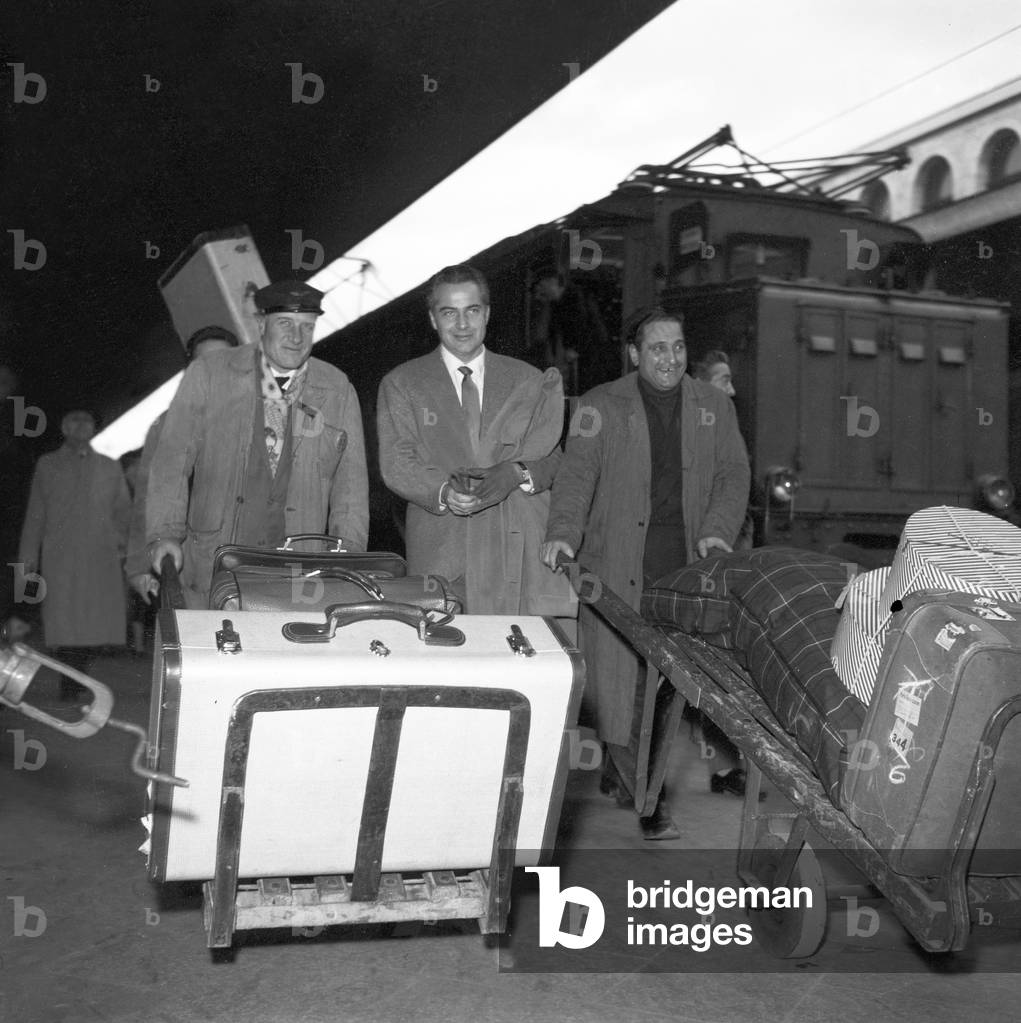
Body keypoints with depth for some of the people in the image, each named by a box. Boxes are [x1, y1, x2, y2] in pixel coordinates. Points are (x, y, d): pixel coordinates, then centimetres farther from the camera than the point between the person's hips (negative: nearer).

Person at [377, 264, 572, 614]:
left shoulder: (529, 381, 16)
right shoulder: (401, 384, 11)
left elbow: (552, 457, 10)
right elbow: (396, 462, 1)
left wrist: (516, 473, -13)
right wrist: (443, 492, -19)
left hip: (520, 548, 1)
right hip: (439, 553, -1)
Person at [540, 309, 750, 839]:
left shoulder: (714, 407, 15)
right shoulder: (602, 405, 6)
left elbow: (733, 473, 11)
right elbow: (578, 471, -5)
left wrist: (716, 530, -6)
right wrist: (563, 531, -21)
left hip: (686, 564, 2)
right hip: (617, 561, -2)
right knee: (618, 666, -4)